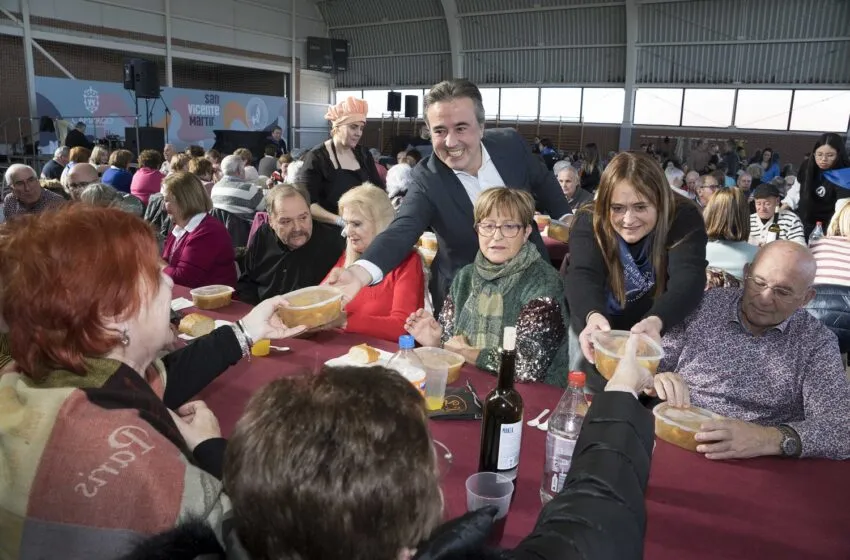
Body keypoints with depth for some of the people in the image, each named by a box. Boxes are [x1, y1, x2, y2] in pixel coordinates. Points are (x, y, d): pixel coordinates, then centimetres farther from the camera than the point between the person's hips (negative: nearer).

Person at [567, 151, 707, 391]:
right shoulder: (588, 223, -14)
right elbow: (583, 276, -29)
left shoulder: (683, 218, -15)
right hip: (605, 336, 1)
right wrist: (592, 315, -52)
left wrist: (655, 321, -50)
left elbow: (688, 279, -30)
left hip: (665, 334, 0)